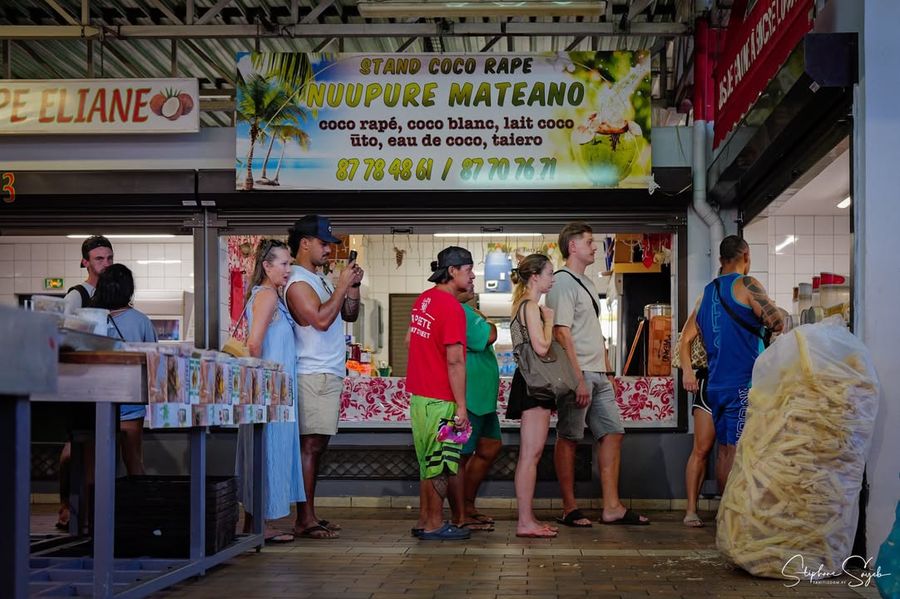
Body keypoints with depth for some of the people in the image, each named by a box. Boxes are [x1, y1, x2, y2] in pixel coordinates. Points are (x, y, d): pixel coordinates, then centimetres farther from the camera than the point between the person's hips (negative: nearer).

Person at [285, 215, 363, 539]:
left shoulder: (321, 280, 20)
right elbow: (321, 319, -21)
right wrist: (342, 285, -13)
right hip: (313, 375, -10)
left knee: (316, 446, 9)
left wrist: (353, 287, 6)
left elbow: (349, 315, 22)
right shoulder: (298, 282, -10)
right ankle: (305, 519, -11)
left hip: (330, 373, 10)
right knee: (310, 445, -11)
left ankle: (309, 516, 12)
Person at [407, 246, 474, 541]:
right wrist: (461, 406, -17)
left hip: (419, 394, 9)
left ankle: (424, 520, 21)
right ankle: (435, 525, 7)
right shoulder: (452, 307, -17)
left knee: (429, 461, 16)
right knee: (441, 463, 1)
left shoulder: (423, 300, 10)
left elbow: (411, 340, 20)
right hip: (441, 399, -9)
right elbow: (454, 361, -20)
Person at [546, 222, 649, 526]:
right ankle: (569, 509, 3)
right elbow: (562, 333, -16)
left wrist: (608, 373, 19)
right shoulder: (563, 282, -9)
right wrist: (579, 379, -20)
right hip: (577, 375, -9)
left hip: (597, 375, 9)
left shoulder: (587, 283, 20)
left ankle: (611, 507, 8)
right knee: (569, 438, -2)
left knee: (612, 433, 6)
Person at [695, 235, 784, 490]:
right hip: (743, 382, -7)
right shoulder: (746, 285, -8)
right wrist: (774, 307, 7)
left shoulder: (707, 292, 15)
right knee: (738, 451, -8)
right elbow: (777, 323, -13)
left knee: (724, 450, 11)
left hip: (716, 382, 7)